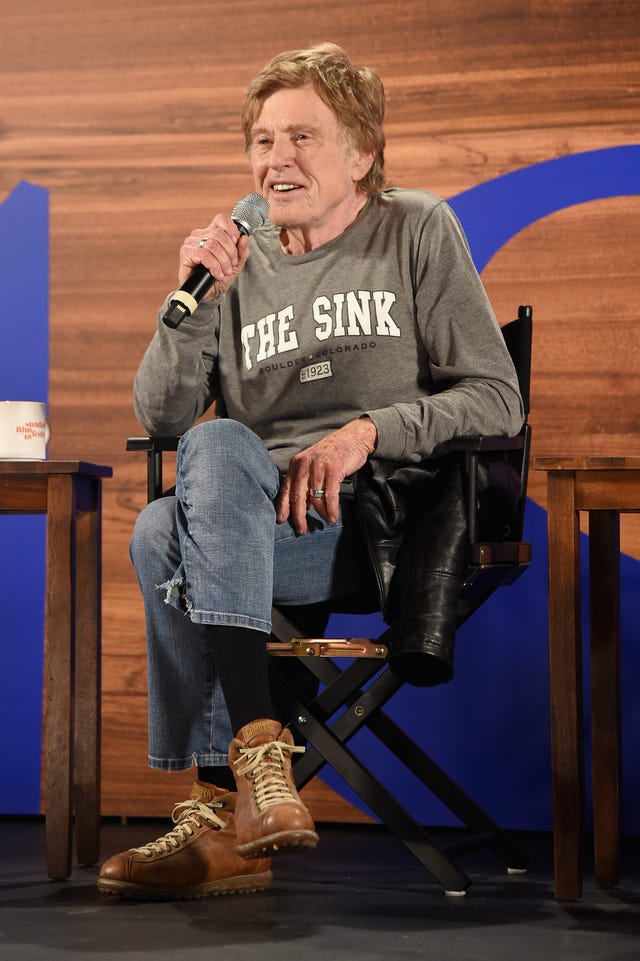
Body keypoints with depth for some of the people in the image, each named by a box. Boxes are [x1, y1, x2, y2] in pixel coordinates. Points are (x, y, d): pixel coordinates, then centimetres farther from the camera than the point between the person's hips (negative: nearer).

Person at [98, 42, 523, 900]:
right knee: (160, 530, -32)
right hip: (258, 518, 4)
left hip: (387, 512, -3)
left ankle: (226, 802, -40)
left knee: (218, 447, -33)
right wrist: (193, 301, -5)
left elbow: (495, 399, 2)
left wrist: (368, 431, -14)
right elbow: (160, 416, 10)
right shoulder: (240, 263, 19)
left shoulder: (418, 231, 9)